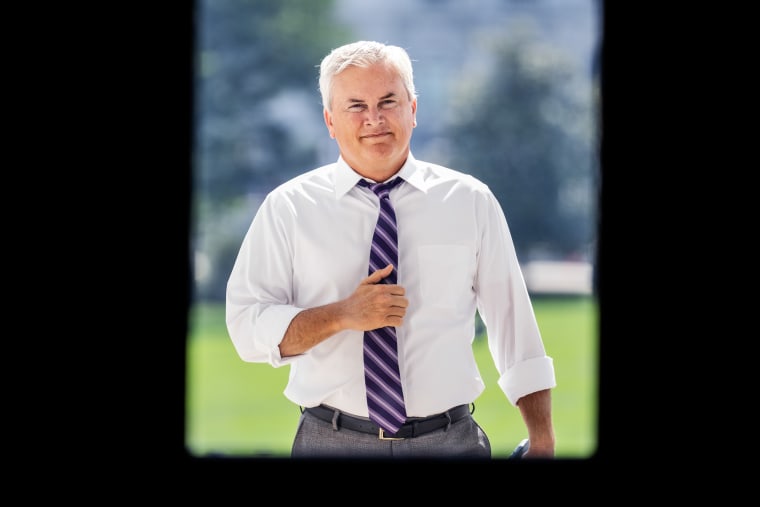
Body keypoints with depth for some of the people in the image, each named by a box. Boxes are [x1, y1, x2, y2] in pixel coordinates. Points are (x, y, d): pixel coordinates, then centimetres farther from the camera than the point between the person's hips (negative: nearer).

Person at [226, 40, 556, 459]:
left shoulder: (471, 202, 4)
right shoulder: (287, 208, 1)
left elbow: (512, 319, 4)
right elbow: (247, 329, -5)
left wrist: (542, 441, -1)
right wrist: (343, 315, -19)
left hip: (451, 440, 1)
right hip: (332, 441, -1)